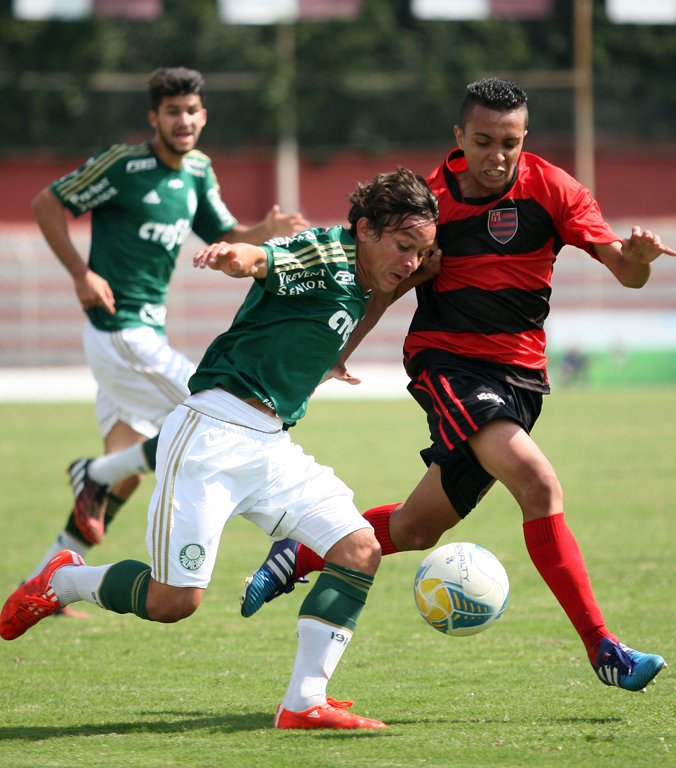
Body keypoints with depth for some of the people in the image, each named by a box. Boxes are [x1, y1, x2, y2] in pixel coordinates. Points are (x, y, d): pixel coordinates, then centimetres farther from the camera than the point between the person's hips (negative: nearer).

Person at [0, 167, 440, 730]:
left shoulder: (360, 294, 16)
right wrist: (235, 255, -53)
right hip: (213, 433, -9)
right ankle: (63, 581, 20)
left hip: (272, 448, 9)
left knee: (361, 549, -8)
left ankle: (304, 703, -7)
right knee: (174, 601, -9)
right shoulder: (324, 253, -10)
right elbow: (259, 260, -34)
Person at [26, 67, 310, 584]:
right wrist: (81, 273, -15)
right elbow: (47, 204, -7)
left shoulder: (198, 170, 9)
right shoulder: (124, 164, -13)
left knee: (125, 473, 9)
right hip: (119, 330, -8)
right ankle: (96, 476, -1)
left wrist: (266, 232, -6)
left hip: (146, 332, 8)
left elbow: (223, 236, 15)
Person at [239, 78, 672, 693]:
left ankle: (299, 558, 35)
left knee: (417, 528, 8)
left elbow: (624, 270, -8)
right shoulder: (431, 198, -3)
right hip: (445, 360, -3)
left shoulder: (551, 189, -3)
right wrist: (334, 353, 0)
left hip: (519, 374, 3)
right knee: (538, 483, -26)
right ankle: (602, 648, -24)